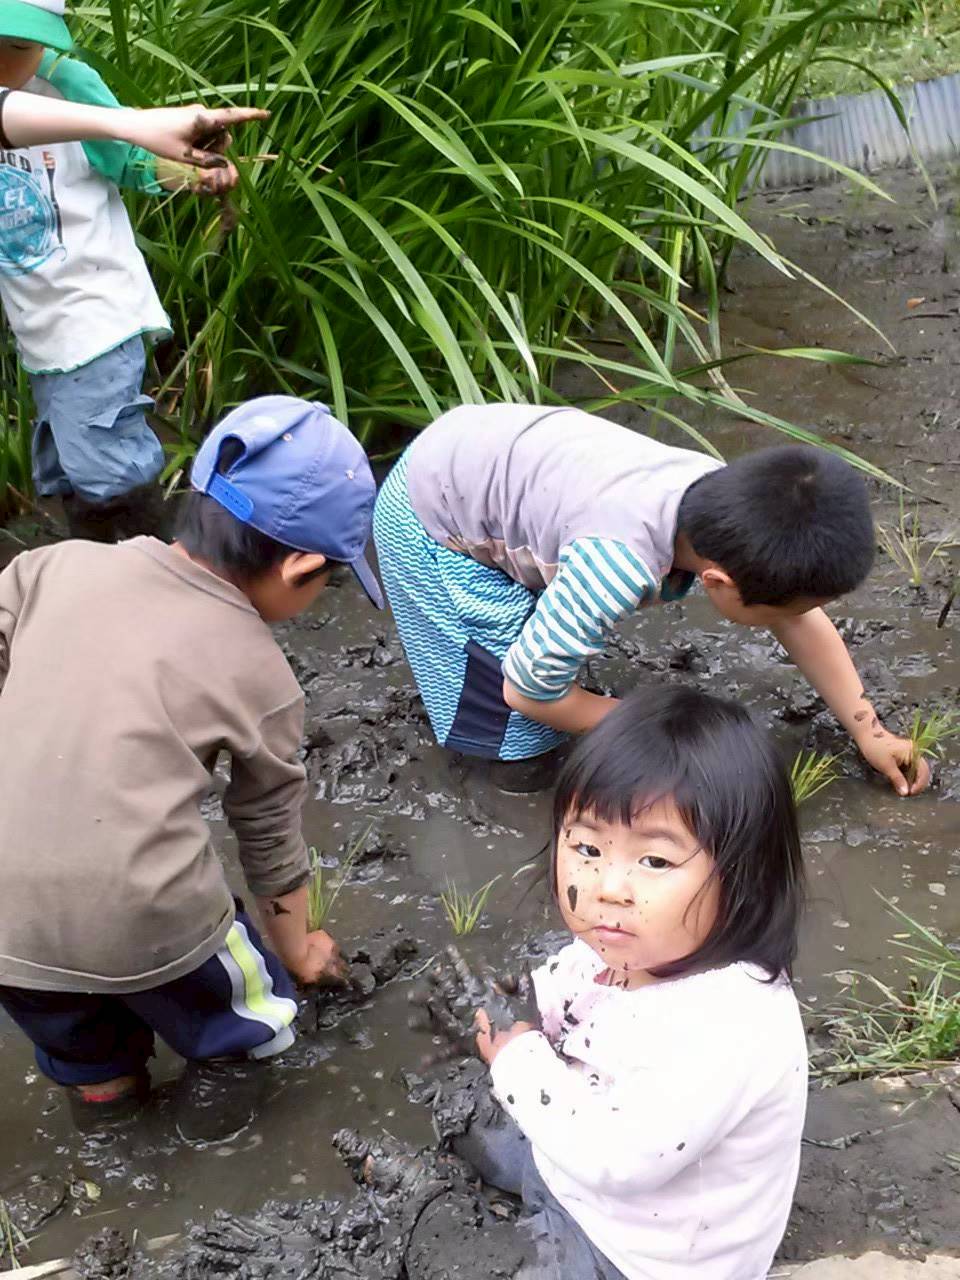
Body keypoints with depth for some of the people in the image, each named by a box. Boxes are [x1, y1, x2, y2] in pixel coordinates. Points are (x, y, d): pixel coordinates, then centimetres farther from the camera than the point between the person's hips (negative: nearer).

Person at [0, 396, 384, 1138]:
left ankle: (97, 1077, 58)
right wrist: (296, 948, 32)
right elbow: (271, 834, 15)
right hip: (136, 922, -4)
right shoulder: (261, 675, 3)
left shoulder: (60, 563, 6)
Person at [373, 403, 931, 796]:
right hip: (429, 514, -7)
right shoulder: (618, 566, -40)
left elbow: (804, 622, 0)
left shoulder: (729, 502, -18)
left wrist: (868, 730, 2)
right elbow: (527, 689, -26)